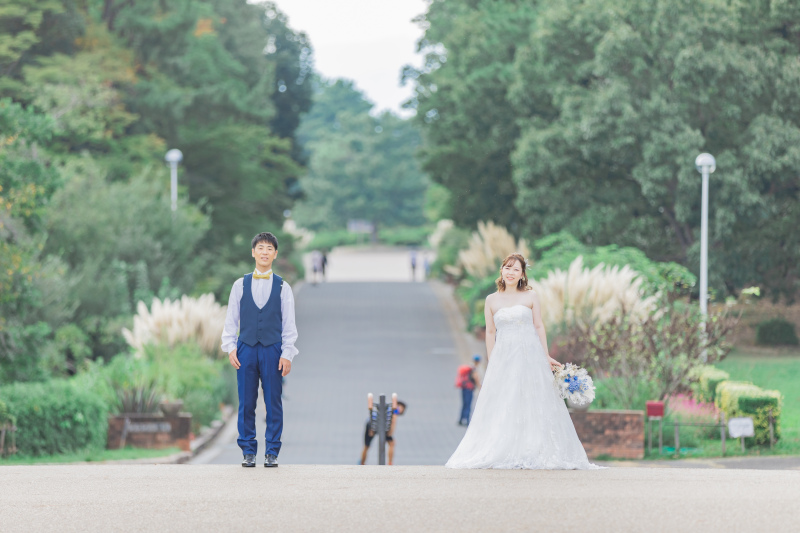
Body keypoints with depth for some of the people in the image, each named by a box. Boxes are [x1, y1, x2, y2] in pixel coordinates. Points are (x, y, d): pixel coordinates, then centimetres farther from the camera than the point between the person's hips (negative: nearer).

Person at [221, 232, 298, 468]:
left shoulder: (283, 287, 6)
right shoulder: (240, 285, 8)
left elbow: (289, 324, 5)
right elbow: (231, 320, 10)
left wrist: (287, 354, -3)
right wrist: (231, 347, -1)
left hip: (272, 351, -1)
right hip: (246, 350, 1)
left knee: (273, 403, 0)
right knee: (246, 403, 1)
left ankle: (272, 452, 6)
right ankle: (248, 452, 8)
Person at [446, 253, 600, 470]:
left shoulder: (530, 297, 5)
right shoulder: (492, 300, 8)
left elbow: (539, 326, 4)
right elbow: (490, 332, 8)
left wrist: (546, 357, -1)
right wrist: (492, 362, 3)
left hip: (529, 356, -1)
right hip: (503, 358, 1)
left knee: (531, 406, -3)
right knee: (503, 409, -3)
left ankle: (534, 454, -2)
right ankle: (501, 454, -5)